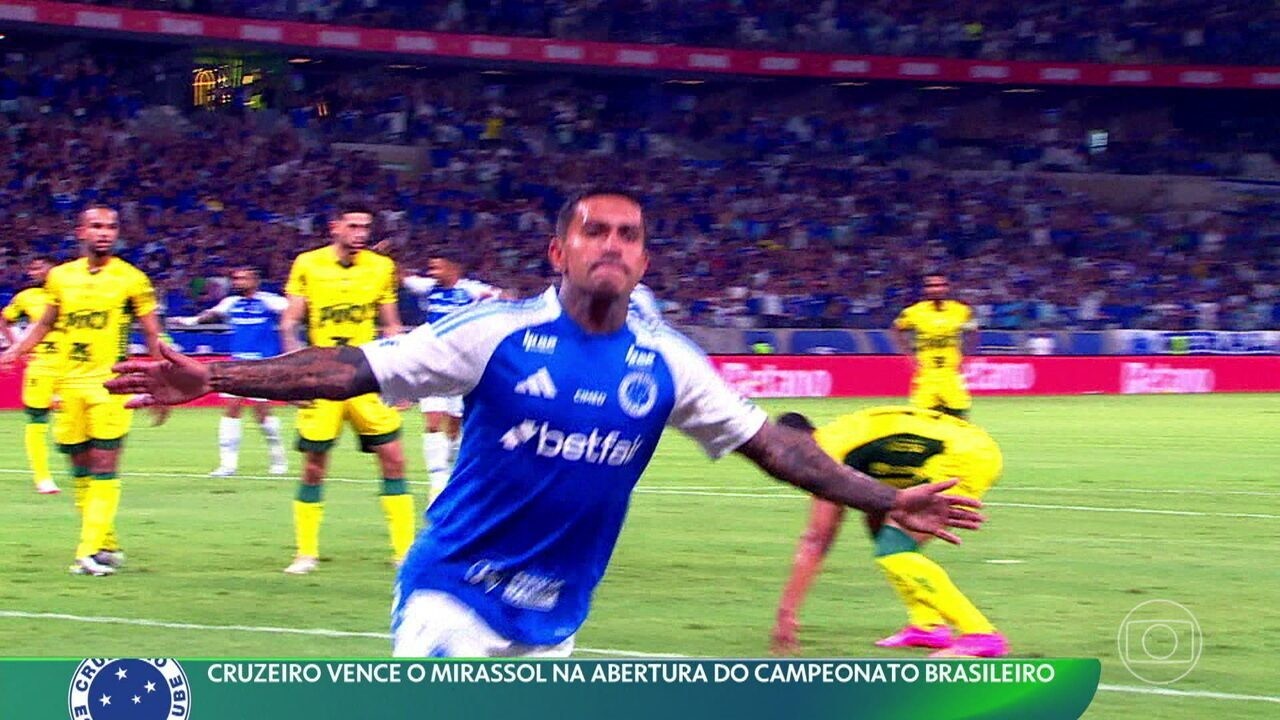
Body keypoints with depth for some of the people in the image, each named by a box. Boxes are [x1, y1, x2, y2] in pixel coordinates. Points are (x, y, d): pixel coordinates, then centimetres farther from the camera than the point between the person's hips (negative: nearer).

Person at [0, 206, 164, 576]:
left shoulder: (132, 280, -1)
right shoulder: (61, 277, 9)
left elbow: (152, 336, 2)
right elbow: (44, 325, 22)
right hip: (70, 384, 4)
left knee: (103, 469, -10)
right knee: (80, 469, 7)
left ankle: (90, 552, -14)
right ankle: (107, 546, 18)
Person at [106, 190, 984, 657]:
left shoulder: (666, 365, -1)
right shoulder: (499, 335, -12)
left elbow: (768, 442, 7)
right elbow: (355, 369, -15)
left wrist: (885, 501, 3)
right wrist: (213, 377, -24)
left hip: (549, 621, 4)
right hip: (453, 594, -4)